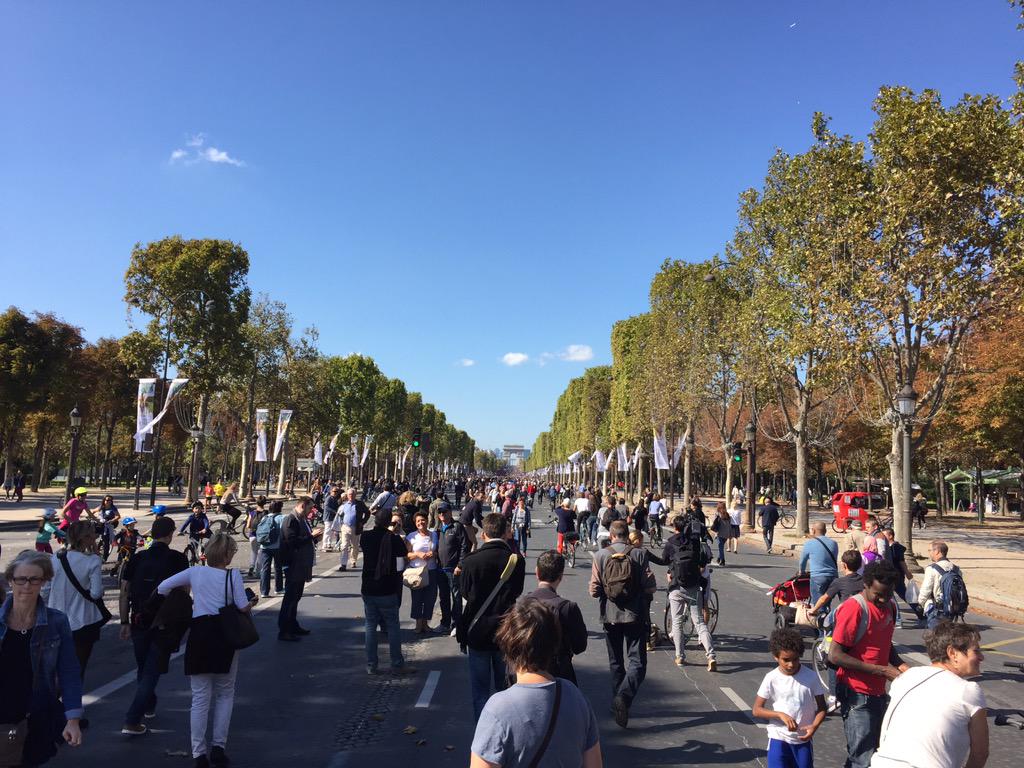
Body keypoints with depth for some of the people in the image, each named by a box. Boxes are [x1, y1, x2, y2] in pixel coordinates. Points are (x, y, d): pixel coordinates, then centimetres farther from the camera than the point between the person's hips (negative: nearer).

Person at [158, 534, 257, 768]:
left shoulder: (195, 572, 5)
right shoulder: (233, 574, -5)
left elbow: (162, 587, 7)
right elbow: (243, 606, -10)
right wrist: (252, 602, 11)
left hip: (198, 634, 2)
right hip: (224, 634, -2)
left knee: (200, 697, 9)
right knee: (225, 693, 15)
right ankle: (218, 747, 13)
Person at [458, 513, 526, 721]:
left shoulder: (470, 560, -15)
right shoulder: (517, 560, -12)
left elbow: (466, 592, -2)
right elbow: (517, 592, 0)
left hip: (478, 631, -1)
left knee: (480, 688, 13)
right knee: (505, 686, 19)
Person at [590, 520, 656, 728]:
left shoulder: (600, 556, -4)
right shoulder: (638, 555, -7)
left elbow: (594, 591, -5)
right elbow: (650, 588, -8)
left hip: (610, 616, 2)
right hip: (635, 616, -2)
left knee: (616, 663, 18)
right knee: (638, 663, 1)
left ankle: (618, 703, 23)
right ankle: (624, 696, -21)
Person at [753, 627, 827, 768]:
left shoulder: (810, 676, -7)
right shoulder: (772, 678, -9)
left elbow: (821, 708, 1)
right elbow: (757, 710, -6)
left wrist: (814, 726, -17)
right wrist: (781, 715, -20)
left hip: (803, 740, 1)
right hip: (779, 739, -1)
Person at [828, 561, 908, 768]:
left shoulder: (889, 606, 5)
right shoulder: (854, 608, -19)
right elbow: (835, 655, -22)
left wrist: (900, 665, 1)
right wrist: (882, 670, -21)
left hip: (879, 692, 8)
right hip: (857, 695, -8)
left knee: (875, 749, 19)